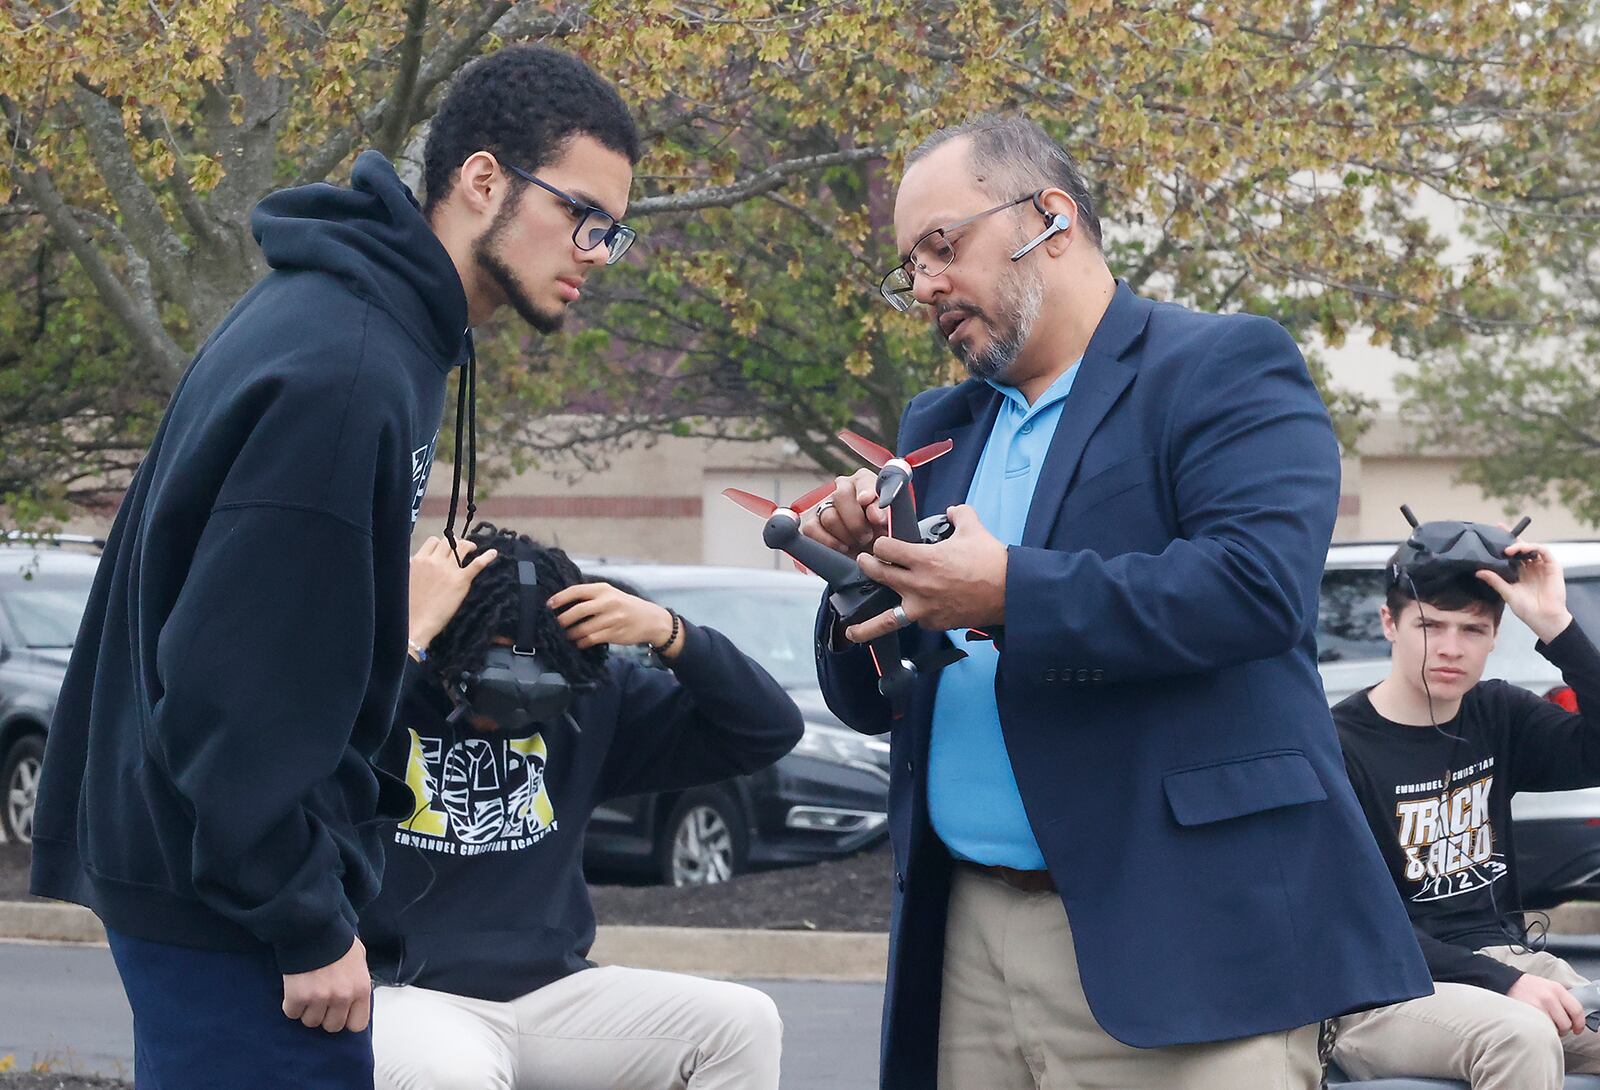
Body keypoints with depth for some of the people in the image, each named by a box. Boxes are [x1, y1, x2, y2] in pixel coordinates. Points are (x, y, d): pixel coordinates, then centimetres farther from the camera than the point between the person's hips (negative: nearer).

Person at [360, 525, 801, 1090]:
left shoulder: (591, 698, 4)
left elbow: (770, 730, 2)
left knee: (745, 1023, -11)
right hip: (406, 994, -6)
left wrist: (669, 632, -13)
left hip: (555, 993, 6)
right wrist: (411, 634, -28)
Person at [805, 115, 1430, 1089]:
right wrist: (864, 570, -1)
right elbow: (869, 704, 20)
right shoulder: (938, 429, 20)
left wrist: (1008, 595, -19)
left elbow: (1259, 582, -18)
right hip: (974, 932, 6)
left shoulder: (1224, 369, -1)